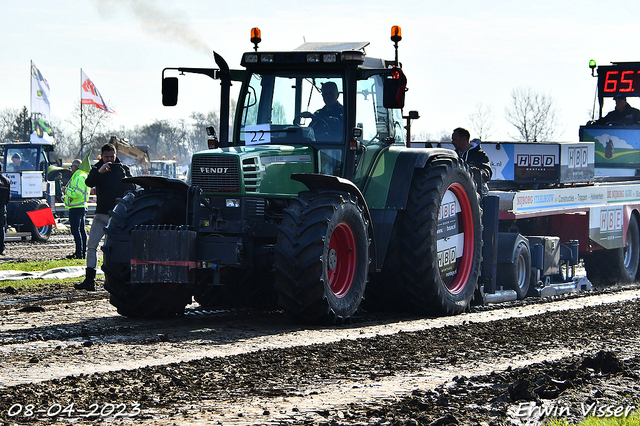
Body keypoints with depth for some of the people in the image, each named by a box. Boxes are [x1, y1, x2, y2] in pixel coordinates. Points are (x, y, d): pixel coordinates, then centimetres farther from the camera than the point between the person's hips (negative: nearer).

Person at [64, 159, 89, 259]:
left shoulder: (79, 177, -16)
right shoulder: (83, 176, 18)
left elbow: (78, 193, -25)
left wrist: (67, 191, -12)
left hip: (76, 208, -11)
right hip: (82, 206, 11)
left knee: (75, 230, -9)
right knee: (81, 230, 13)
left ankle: (79, 253, -11)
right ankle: (83, 252, 18)